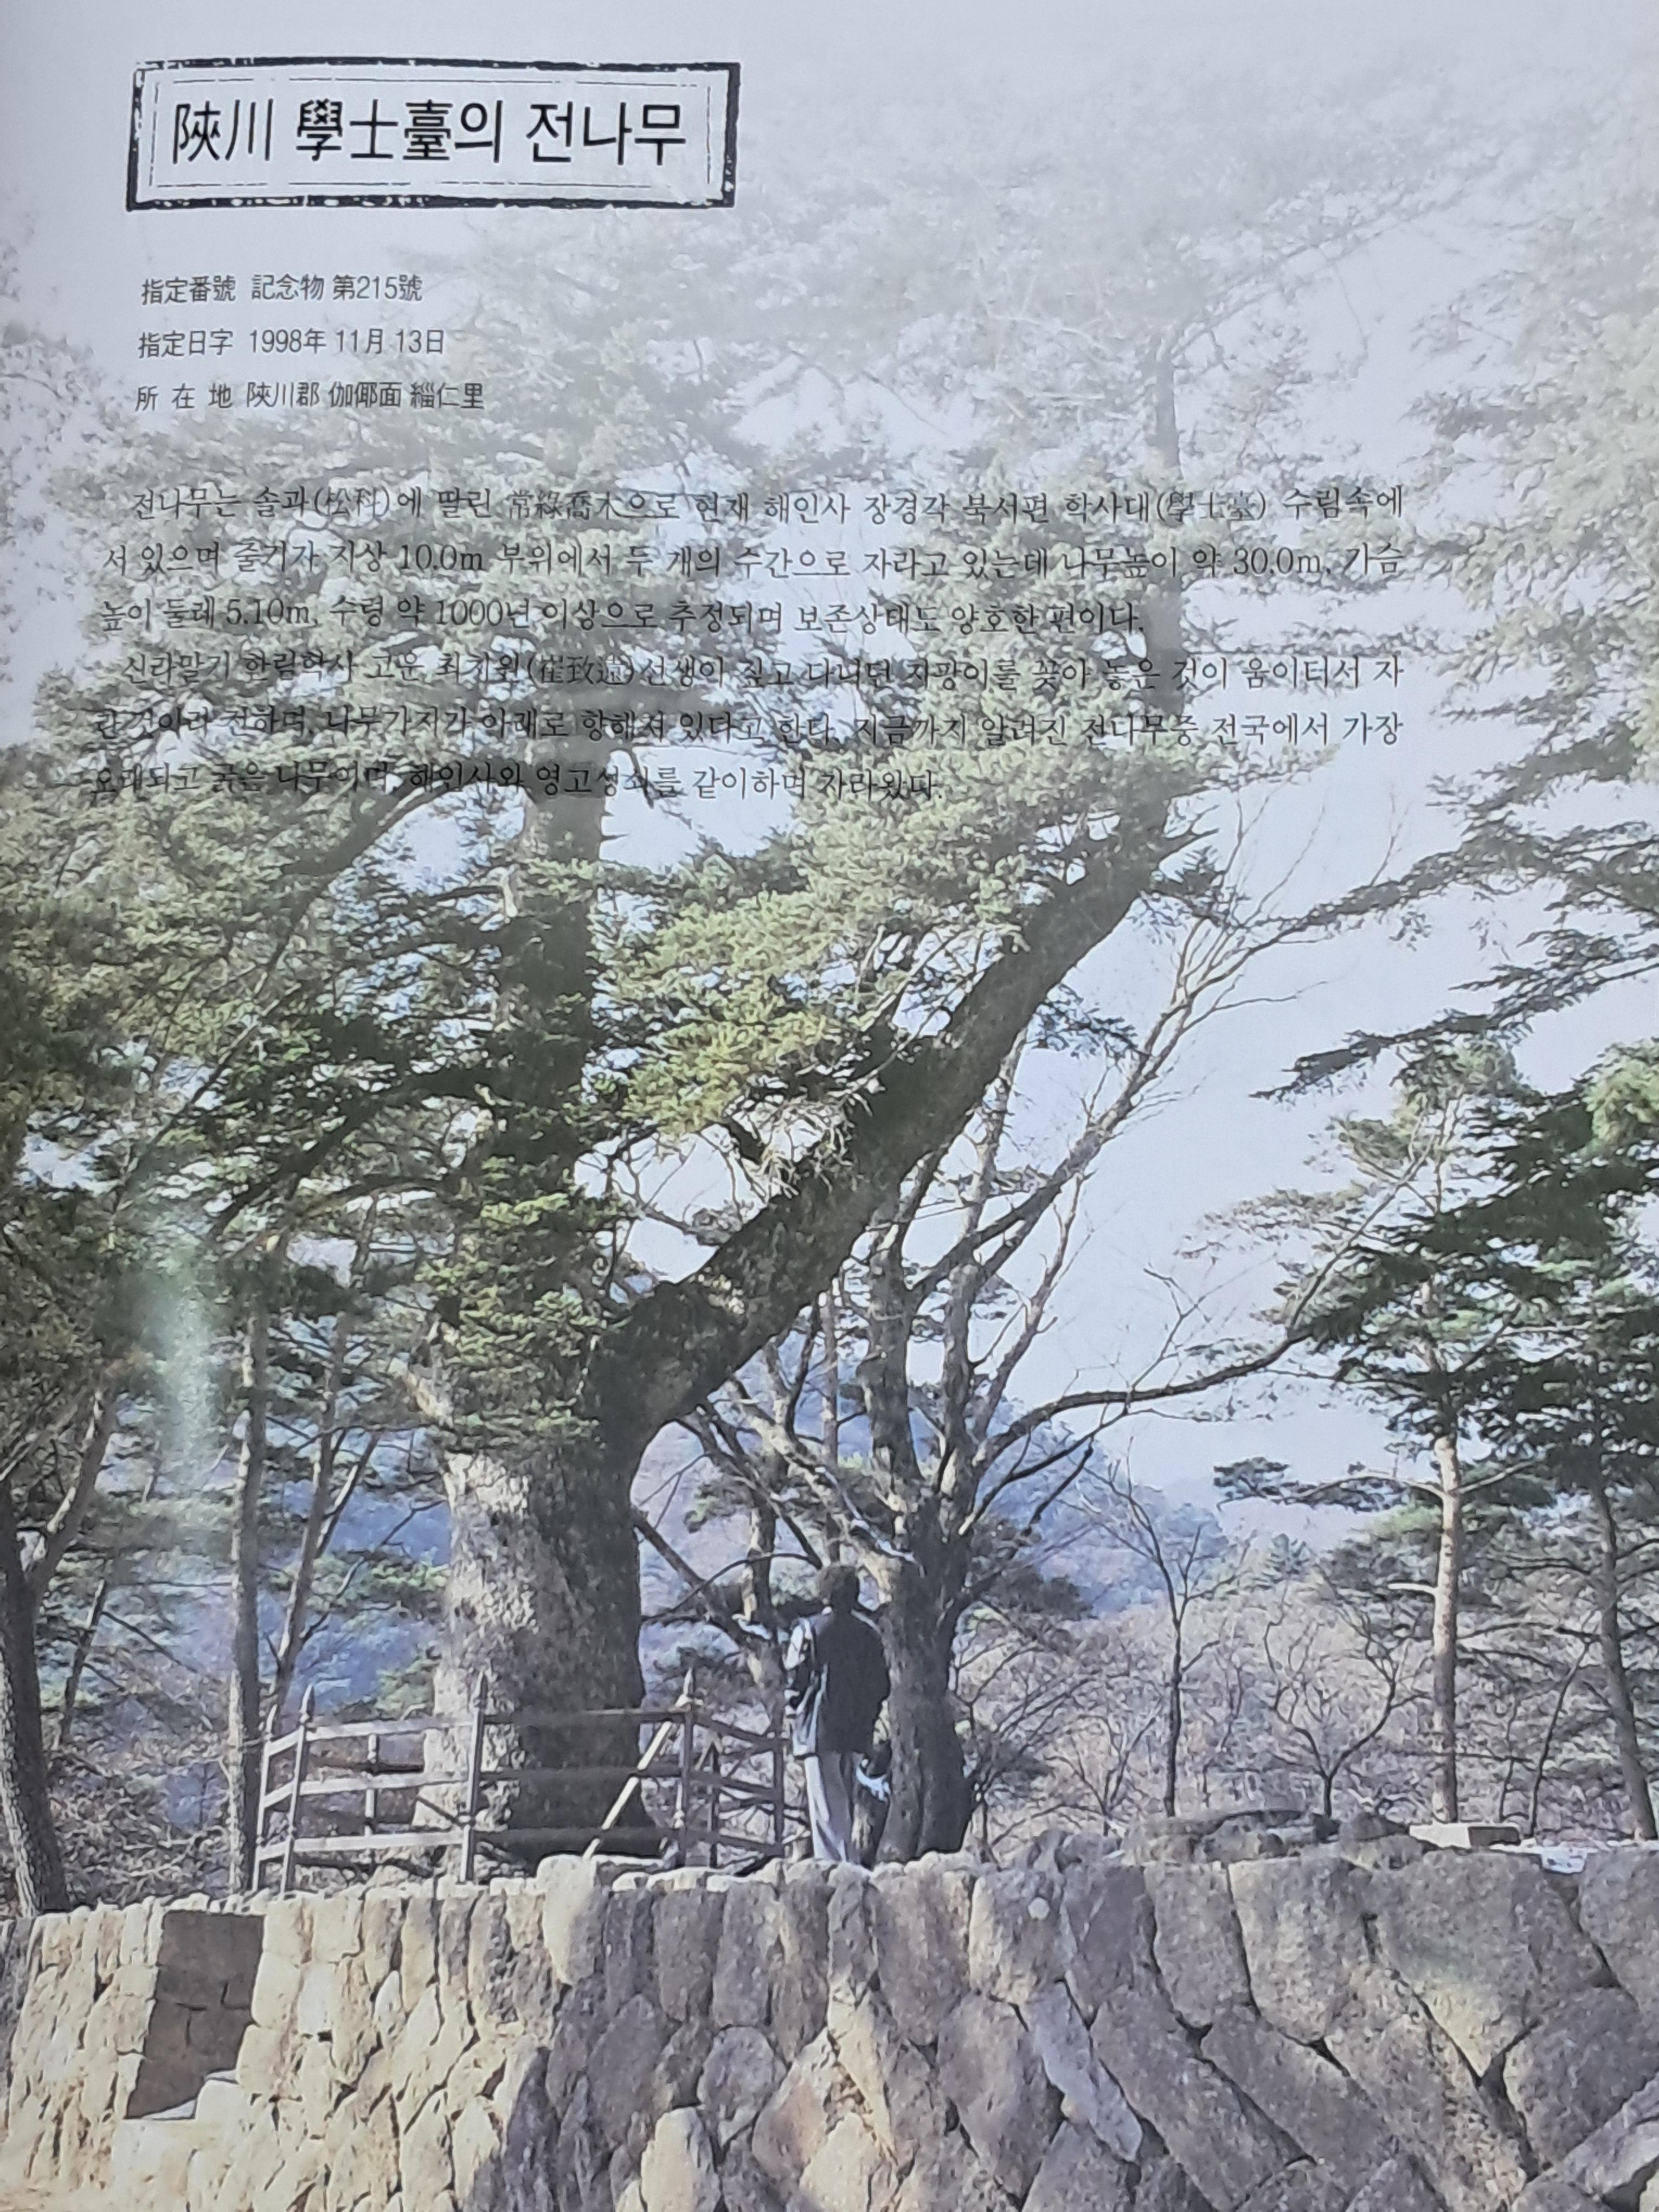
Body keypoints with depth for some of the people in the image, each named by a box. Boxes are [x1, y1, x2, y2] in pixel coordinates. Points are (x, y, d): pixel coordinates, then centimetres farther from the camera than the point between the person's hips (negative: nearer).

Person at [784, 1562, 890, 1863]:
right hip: (856, 1733, 5)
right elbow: (882, 1686, 8)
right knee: (844, 1802, 15)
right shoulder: (868, 1635, 7)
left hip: (819, 1731, -5)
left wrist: (794, 1715, 7)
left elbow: (794, 1681, -7)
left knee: (827, 1806, -5)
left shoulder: (809, 1630, -6)